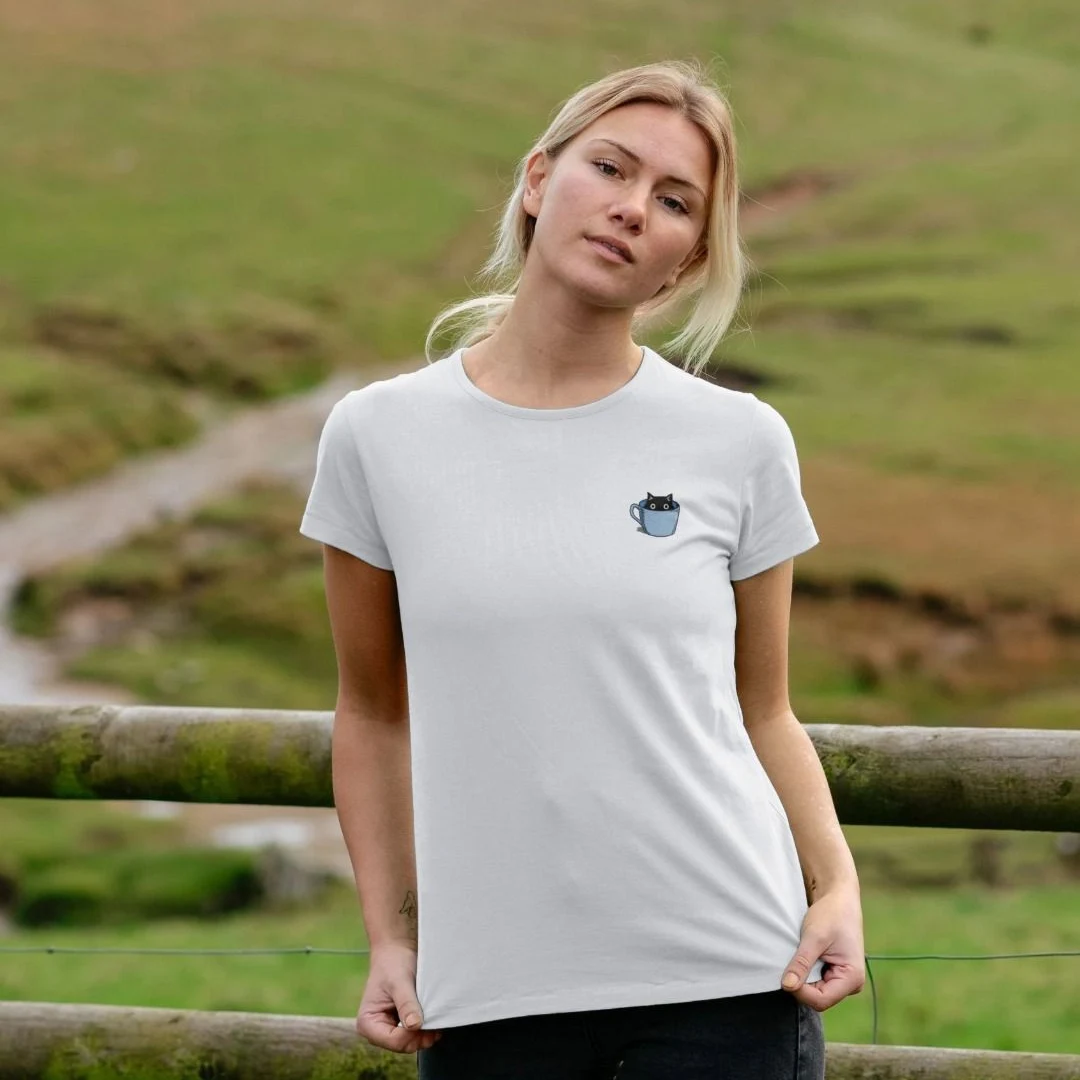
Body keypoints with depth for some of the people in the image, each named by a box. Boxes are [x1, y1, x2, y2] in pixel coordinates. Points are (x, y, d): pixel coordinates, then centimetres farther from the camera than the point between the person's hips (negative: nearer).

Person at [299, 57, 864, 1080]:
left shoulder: (740, 444, 2)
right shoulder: (378, 437, 2)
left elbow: (764, 716, 8)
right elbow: (374, 715, 10)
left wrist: (837, 885, -6)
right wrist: (389, 938, 3)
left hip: (729, 974, 0)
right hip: (490, 990, 0)